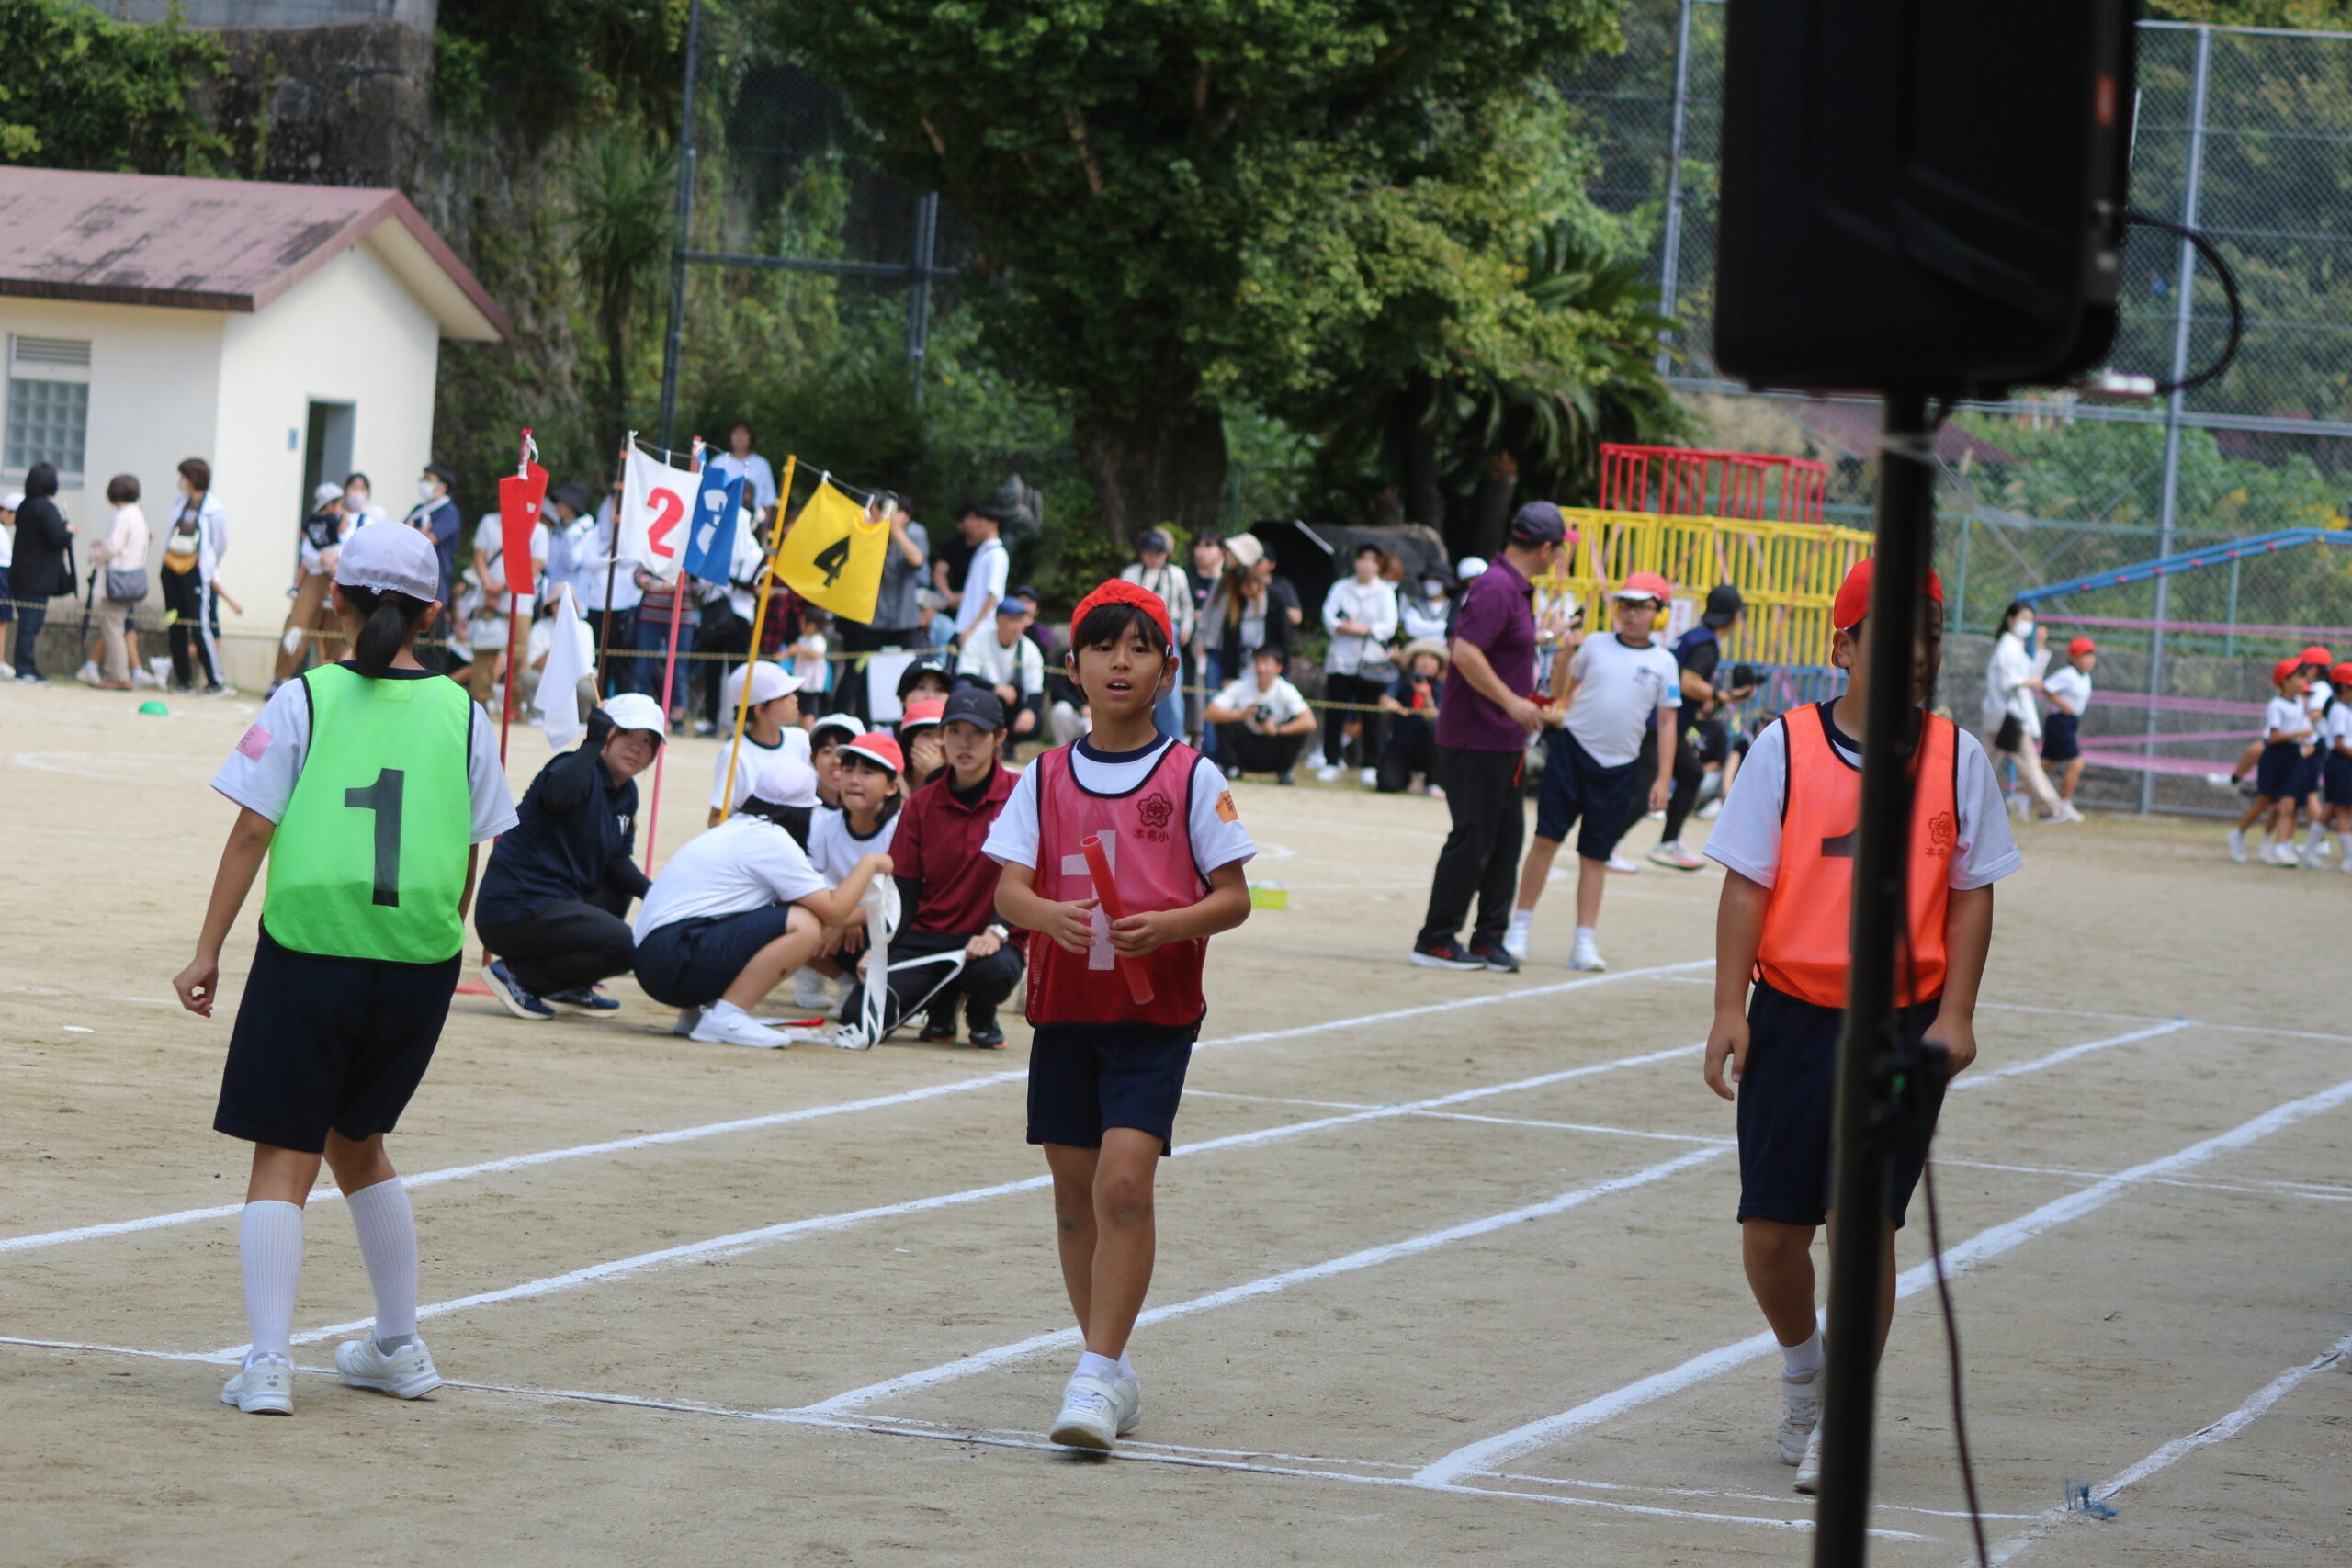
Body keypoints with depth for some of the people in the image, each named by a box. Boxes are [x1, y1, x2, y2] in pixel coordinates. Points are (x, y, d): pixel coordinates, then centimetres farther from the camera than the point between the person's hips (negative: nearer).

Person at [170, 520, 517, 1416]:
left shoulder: (304, 701, -2)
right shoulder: (460, 715, 4)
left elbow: (250, 836, -5)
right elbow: (468, 860, 7)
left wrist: (208, 953, 0)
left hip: (308, 951, -3)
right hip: (419, 963, 3)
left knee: (283, 1157, 2)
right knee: (356, 1141, 23)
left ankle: (268, 1361, -12)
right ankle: (398, 1349, 29)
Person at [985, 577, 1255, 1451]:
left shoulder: (1191, 777, -2)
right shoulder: (1046, 778, 6)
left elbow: (1233, 897, -1)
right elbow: (1008, 889, 0)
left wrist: (1169, 925, -21)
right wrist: (1049, 915, -23)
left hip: (1156, 1013, -3)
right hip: (1064, 1008, 4)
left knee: (1124, 1181, -16)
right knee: (1075, 1192, 7)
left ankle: (1096, 1378, -16)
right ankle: (1111, 1369, 21)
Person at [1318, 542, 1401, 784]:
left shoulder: (1385, 592, 7)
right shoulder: (1341, 588, 12)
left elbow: (1389, 627, -3)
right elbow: (1329, 618, 1)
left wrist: (1365, 630, -12)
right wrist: (1345, 627, -15)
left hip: (1372, 662, -2)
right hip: (1341, 660, 2)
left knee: (1370, 718, -2)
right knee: (1334, 714, -3)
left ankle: (1370, 766, 3)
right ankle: (1331, 763, 2)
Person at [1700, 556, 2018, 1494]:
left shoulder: (1957, 758, 2)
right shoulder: (1785, 747, -1)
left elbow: (1973, 893, 5)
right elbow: (1747, 885, -1)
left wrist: (1954, 1013, -5)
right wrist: (1729, 1010, -8)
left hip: (1907, 1023, 0)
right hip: (1793, 1017, 0)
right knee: (1771, 1229, 3)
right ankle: (1802, 1367, 31)